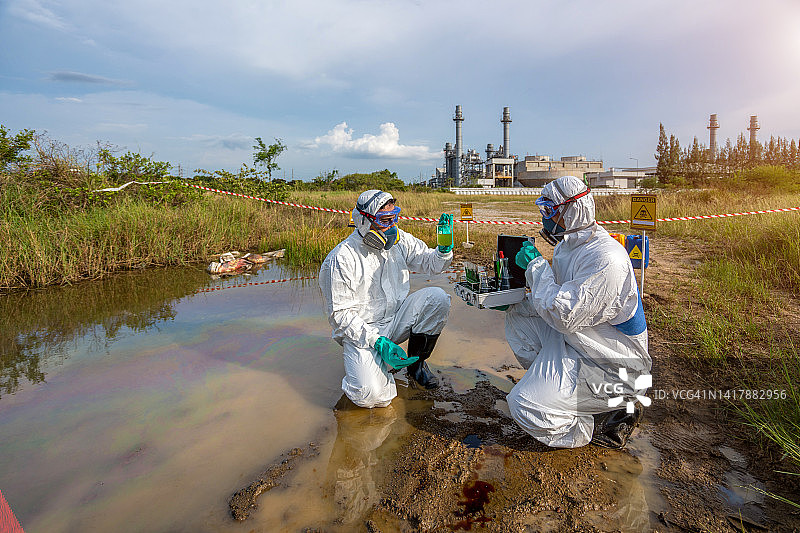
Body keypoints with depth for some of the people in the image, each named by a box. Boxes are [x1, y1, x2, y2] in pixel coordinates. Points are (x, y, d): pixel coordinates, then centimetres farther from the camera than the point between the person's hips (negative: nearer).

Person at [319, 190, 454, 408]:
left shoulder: (399, 240, -1)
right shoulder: (341, 260, -18)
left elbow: (430, 263, 8)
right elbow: (341, 315, -16)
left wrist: (444, 248, -16)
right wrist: (377, 341, -25)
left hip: (395, 320, 5)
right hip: (361, 332, -5)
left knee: (437, 298, -19)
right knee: (372, 396, -26)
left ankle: (416, 362, 1)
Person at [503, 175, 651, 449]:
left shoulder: (606, 259, -28)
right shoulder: (569, 244, 3)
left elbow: (564, 315, -30)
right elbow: (560, 300, 13)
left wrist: (536, 265, -20)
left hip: (612, 367, -9)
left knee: (526, 407, -18)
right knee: (516, 316, 7)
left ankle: (610, 420, 1)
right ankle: (551, 385, 11)